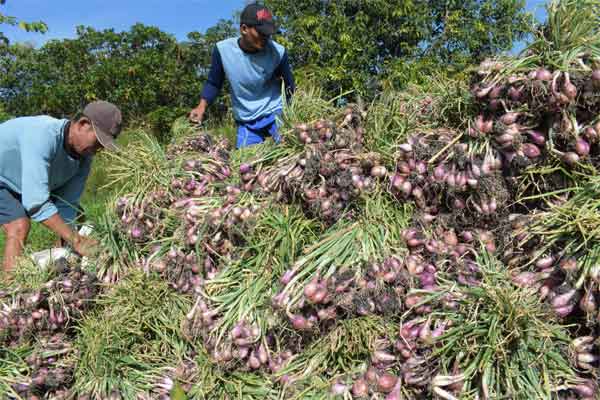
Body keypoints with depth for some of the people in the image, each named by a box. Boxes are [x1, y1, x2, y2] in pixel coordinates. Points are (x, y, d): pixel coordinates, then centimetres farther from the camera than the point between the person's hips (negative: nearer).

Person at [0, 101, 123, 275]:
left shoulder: (85, 156, -17)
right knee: (19, 227, -26)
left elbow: (66, 204, -12)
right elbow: (36, 202, -46)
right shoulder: (42, 135, -40)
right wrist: (76, 240, -45)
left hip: (16, 184, 8)